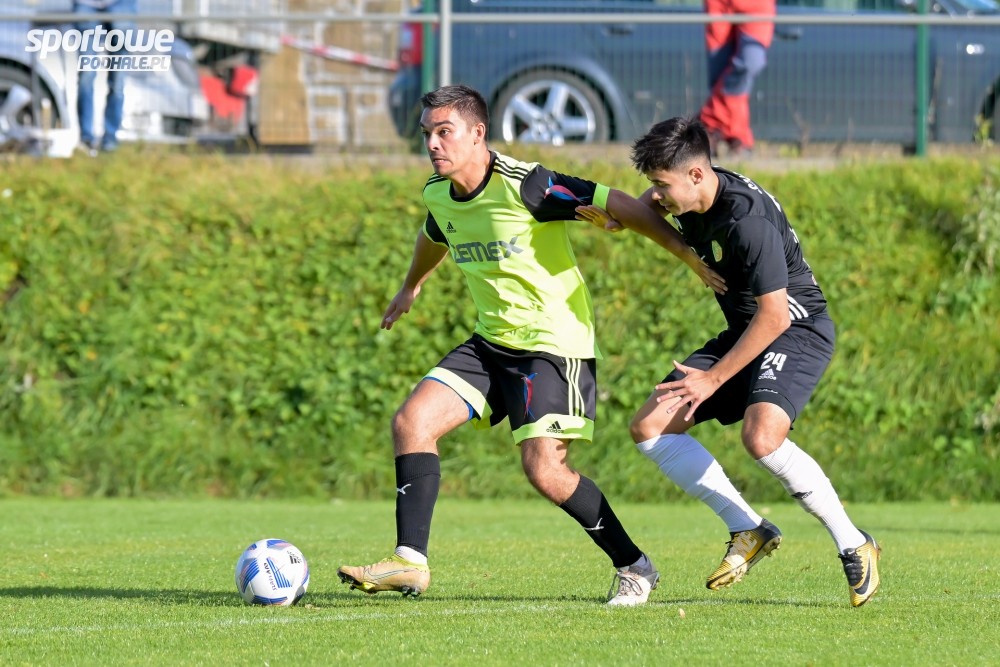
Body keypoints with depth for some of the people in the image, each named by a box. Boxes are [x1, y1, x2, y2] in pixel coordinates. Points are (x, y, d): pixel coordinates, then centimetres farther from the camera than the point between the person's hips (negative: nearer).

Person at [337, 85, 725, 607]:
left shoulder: (524, 185, -22)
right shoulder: (437, 194, 3)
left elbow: (623, 207, -18)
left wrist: (695, 262, -17)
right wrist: (411, 288, 48)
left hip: (555, 343, -8)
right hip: (492, 343, 8)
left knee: (544, 470, -15)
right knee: (411, 421, -7)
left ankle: (635, 568, 4)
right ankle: (410, 563, -6)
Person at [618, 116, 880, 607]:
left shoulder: (749, 220, -29)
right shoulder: (688, 199, -3)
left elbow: (774, 316, -27)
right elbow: (649, 207, 24)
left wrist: (713, 378, -22)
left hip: (798, 329, -9)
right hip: (745, 331, 9)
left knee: (761, 436, -33)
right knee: (649, 427, -1)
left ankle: (854, 546, -16)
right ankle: (749, 531, 2)